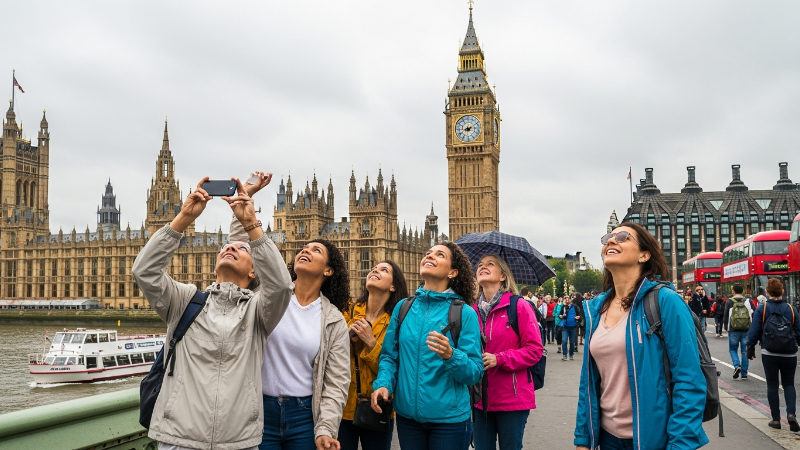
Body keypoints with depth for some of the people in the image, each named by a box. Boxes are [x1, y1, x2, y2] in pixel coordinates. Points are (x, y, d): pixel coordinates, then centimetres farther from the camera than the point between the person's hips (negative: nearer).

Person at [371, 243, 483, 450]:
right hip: (407, 414, 3)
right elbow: (389, 355, 8)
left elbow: (475, 372, -10)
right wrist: (383, 385, -9)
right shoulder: (403, 307, 4)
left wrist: (451, 356, -28)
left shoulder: (465, 313, -7)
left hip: (449, 418, -3)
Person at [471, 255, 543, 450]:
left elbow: (534, 349, -10)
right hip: (480, 397, 4)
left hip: (512, 398, -4)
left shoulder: (519, 306, -7)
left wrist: (499, 359, -19)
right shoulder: (472, 311, 5)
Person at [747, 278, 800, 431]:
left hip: (769, 354, -1)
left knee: (772, 385, 8)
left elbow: (755, 331, -7)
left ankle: (776, 419, 9)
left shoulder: (761, 308, -7)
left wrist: (750, 349, 3)